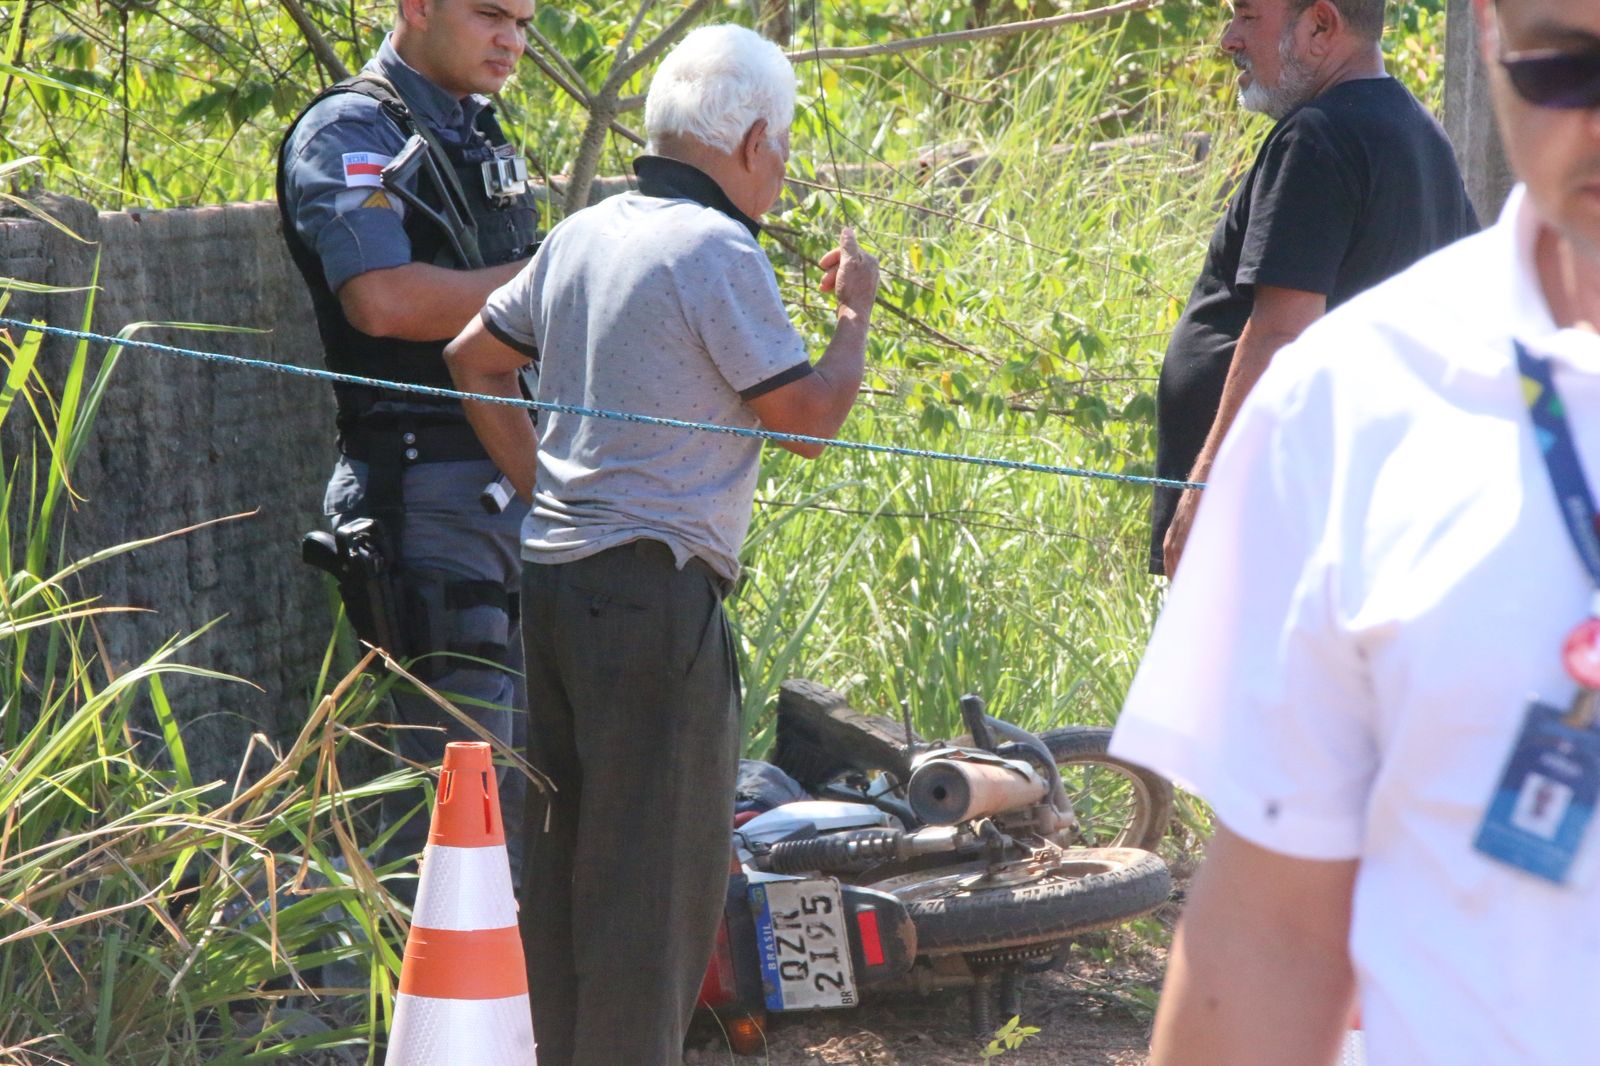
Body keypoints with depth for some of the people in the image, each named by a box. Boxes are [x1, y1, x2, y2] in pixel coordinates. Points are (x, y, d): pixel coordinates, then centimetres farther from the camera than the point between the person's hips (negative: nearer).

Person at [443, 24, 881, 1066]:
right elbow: (808, 416, -11)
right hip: (655, 594, -8)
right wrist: (856, 308, 5)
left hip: (554, 576, 9)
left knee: (567, 849, 15)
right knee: (658, 864, -3)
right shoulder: (715, 251, -12)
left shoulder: (582, 236, 12)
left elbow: (475, 358, 21)